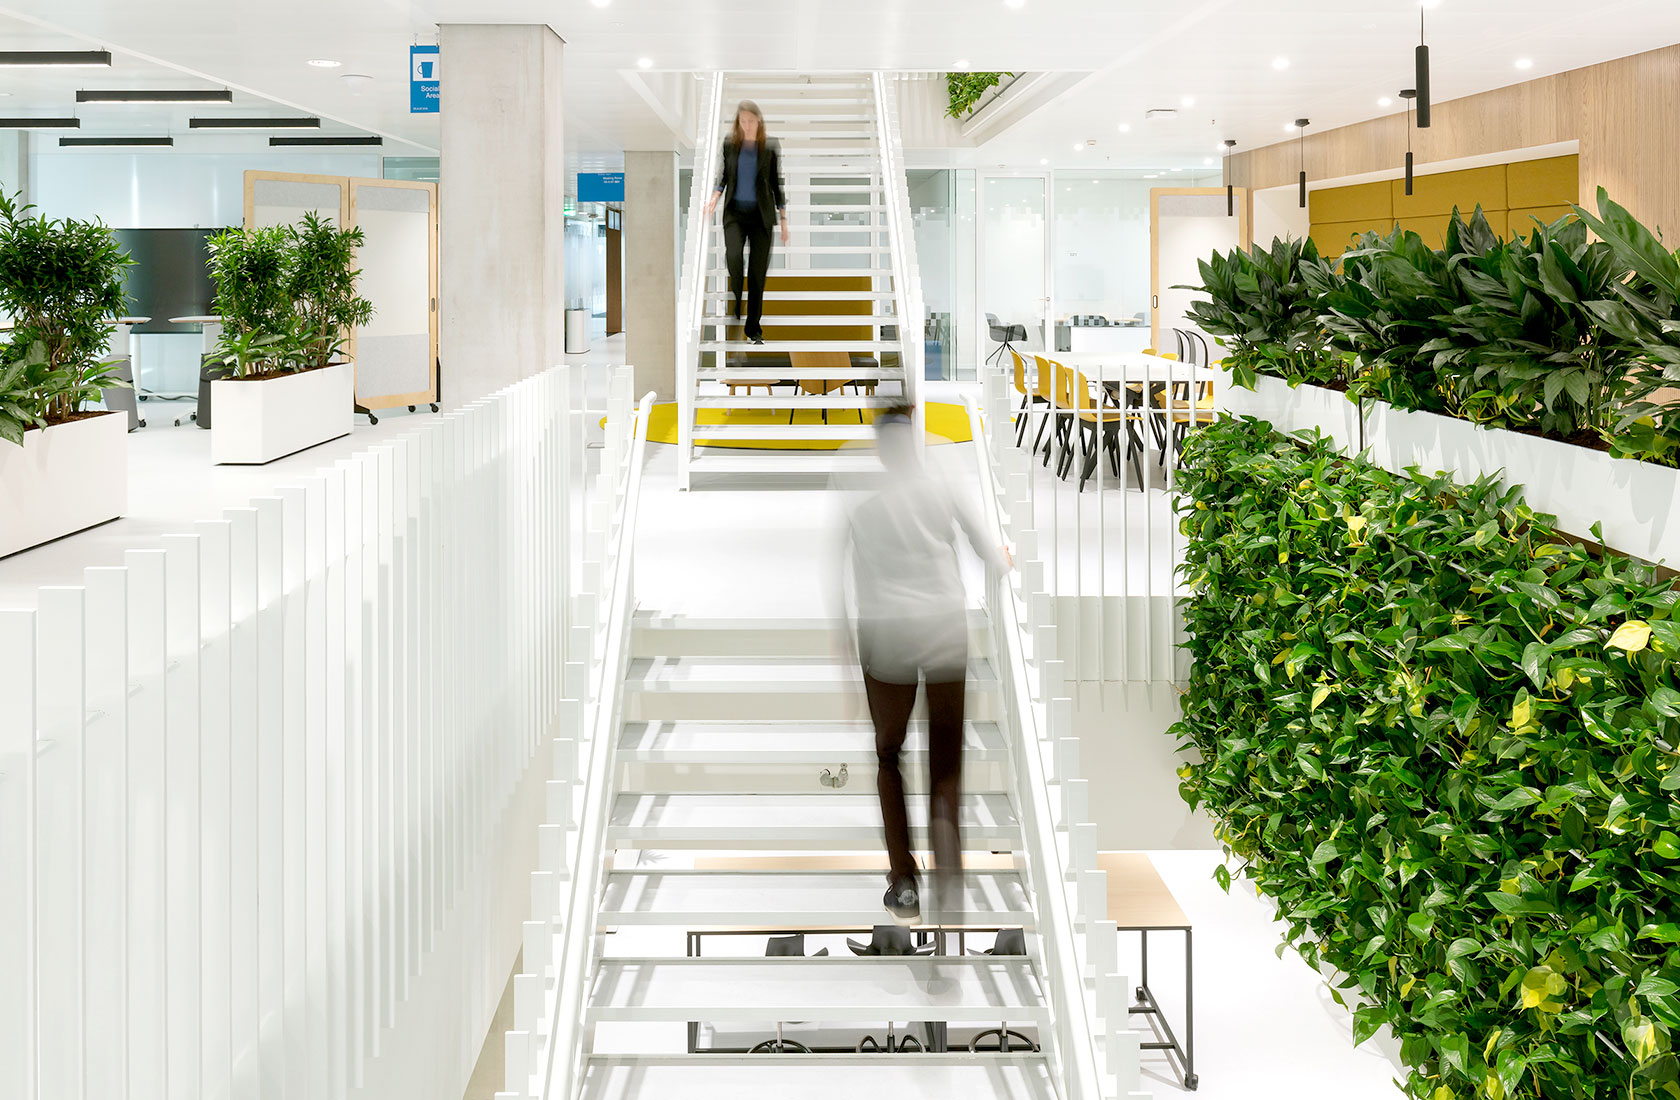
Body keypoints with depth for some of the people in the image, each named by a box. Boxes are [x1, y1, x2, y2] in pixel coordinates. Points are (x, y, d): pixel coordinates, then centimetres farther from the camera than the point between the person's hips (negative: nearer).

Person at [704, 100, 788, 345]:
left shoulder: (770, 148, 1)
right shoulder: (730, 145, 5)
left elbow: (776, 184, 6)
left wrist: (783, 219, 5)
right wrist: (715, 198, -3)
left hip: (761, 214, 0)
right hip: (735, 212, 0)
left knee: (758, 271, -1)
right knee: (734, 256, -26)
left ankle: (754, 328, 8)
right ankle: (733, 311, -12)